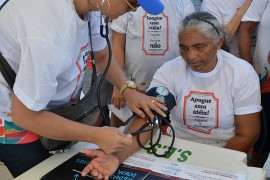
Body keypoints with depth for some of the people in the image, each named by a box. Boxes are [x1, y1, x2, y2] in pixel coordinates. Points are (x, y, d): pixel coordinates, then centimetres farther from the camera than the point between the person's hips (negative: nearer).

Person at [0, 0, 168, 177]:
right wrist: (96, 136, -26)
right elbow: (24, 115, -28)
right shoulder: (50, 36, -39)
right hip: (18, 114, -7)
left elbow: (102, 56, 5)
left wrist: (129, 91, -9)